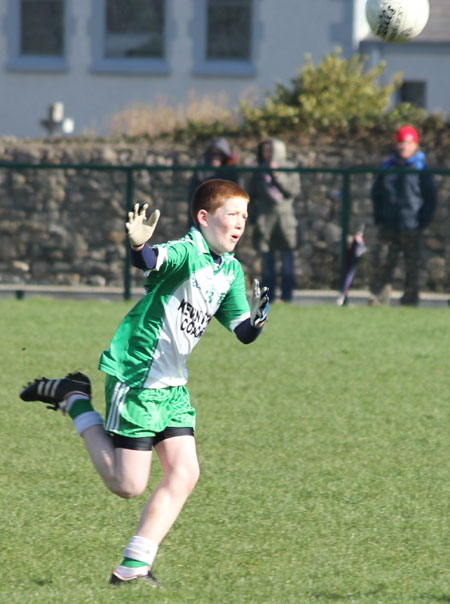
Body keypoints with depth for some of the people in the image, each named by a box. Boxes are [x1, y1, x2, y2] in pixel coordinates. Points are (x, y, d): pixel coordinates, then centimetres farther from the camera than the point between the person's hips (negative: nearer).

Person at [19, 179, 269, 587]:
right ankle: (74, 401, 13)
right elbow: (152, 261, -42)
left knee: (185, 474, -1)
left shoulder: (231, 270, 8)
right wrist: (139, 246, -66)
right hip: (137, 378, -8)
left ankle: (134, 567, 6)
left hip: (173, 385, 8)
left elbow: (244, 333, 9)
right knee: (128, 486, -4)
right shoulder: (187, 253, -20)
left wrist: (257, 318, -14)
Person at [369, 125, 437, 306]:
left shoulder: (421, 169, 0)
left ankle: (410, 301, 7)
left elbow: (431, 197, 1)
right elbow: (376, 194, 19)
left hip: (412, 229, -3)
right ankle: (377, 300, -1)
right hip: (388, 228, 3)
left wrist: (424, 221, -5)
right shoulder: (387, 168, 10)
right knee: (381, 265, -3)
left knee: (412, 269, 0)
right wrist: (378, 217, 9)